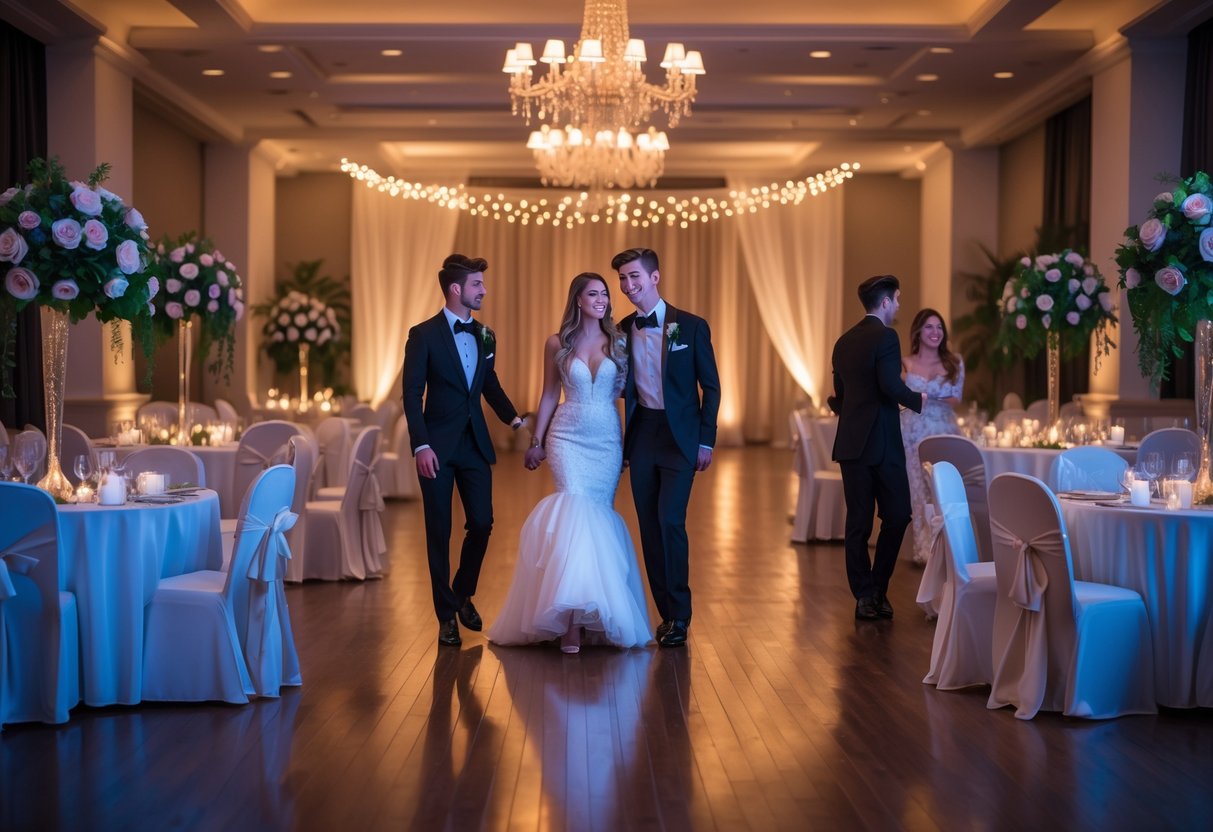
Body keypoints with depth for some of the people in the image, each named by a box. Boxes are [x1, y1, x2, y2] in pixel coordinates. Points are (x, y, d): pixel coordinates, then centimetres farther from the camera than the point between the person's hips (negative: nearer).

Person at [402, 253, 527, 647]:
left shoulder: (485, 336, 9)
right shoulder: (424, 335, -7)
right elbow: (412, 394, -9)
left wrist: (513, 417, 2)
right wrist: (421, 445, -17)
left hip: (475, 444, 4)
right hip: (438, 447, -4)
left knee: (482, 523, 2)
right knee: (439, 531, 4)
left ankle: (463, 594, 26)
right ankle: (447, 614, 15)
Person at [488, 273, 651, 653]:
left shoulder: (618, 342, 5)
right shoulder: (557, 344, 4)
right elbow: (549, 397, 10)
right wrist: (536, 443, 8)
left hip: (607, 439, 2)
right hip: (568, 436, -2)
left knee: (599, 515, 2)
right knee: (576, 511, -16)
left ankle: (590, 614, 13)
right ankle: (573, 619, -16)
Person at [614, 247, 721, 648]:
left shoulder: (691, 326, -4)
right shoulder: (622, 331, 6)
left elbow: (710, 386, -2)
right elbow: (623, 389, 11)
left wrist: (706, 440, -6)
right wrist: (622, 441, 6)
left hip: (679, 437, -4)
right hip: (641, 436, 4)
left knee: (670, 521, -12)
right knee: (650, 526, 6)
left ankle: (679, 616, -1)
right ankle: (666, 612, 16)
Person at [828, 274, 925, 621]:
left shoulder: (844, 341, 13)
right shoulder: (885, 336, -10)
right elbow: (891, 386, -20)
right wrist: (917, 400, -3)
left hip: (850, 442, 7)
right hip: (881, 442, -7)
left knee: (858, 521, 7)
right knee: (897, 515, 3)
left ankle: (864, 596, 9)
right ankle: (876, 589, 3)